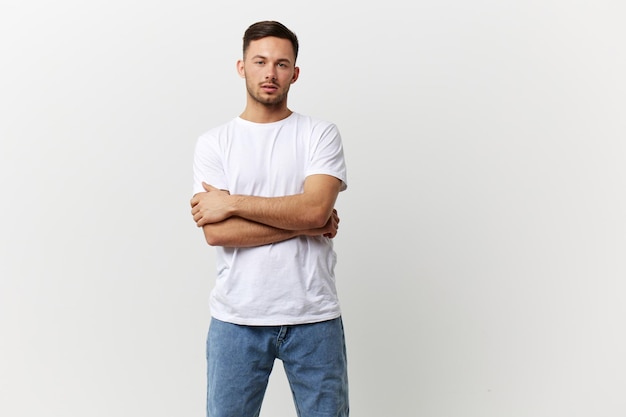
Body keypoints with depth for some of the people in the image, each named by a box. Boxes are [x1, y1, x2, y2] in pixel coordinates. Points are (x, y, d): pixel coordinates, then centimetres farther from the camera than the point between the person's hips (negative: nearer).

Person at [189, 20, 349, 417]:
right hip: (236, 319, 1)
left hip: (314, 317, 0)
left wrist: (232, 203, -12)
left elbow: (314, 208, -15)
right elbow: (216, 233, -10)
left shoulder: (321, 134, 1)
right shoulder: (213, 143, 2)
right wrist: (305, 223, -11)